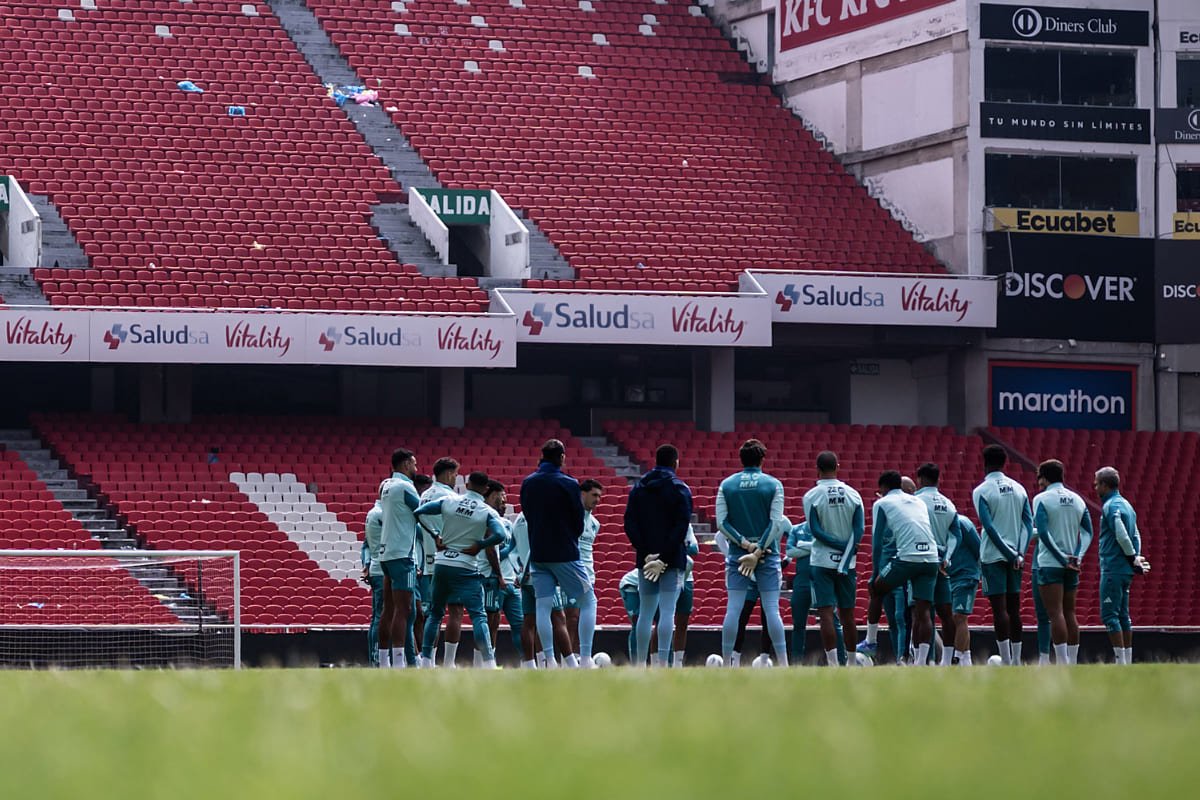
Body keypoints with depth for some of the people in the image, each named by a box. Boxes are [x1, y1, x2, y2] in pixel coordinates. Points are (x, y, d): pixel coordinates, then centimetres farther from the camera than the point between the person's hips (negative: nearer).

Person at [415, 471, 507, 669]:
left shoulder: (448, 501, 3)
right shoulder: (487, 512, -5)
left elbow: (417, 512, 3)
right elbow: (500, 535, -20)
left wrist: (435, 536, 11)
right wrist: (478, 546, -5)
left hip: (441, 564, 4)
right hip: (466, 568, -4)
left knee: (435, 613, 17)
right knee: (478, 616, -6)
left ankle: (426, 660, 18)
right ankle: (489, 662, -17)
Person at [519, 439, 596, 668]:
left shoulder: (527, 483, 6)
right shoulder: (568, 484, -10)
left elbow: (528, 515, 12)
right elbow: (579, 522, -4)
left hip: (537, 554, 5)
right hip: (564, 554, -4)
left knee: (543, 607, 5)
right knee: (588, 601, 5)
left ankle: (549, 660, -2)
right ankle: (585, 658, -2)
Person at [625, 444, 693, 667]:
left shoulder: (639, 488, 9)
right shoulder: (680, 489, -4)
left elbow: (629, 523, 1)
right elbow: (682, 526, -13)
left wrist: (645, 553, -4)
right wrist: (665, 556, -12)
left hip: (646, 558, 4)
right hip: (673, 560, -4)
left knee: (646, 612, 11)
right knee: (668, 611, -6)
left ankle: (640, 663, 12)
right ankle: (663, 662, -14)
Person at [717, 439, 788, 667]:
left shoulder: (726, 485, 3)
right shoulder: (773, 485, -2)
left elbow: (722, 522, -2)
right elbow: (776, 523, -8)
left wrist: (745, 544, -6)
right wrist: (758, 551, -9)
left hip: (736, 554, 1)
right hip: (768, 554, -1)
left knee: (733, 609, 2)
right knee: (772, 610, -1)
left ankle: (726, 663, 2)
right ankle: (782, 662, -2)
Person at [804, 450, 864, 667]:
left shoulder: (811, 496, -7)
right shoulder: (853, 494, 3)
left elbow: (815, 531, -12)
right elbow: (860, 529, -4)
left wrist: (841, 545, -9)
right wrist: (849, 548, -9)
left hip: (822, 561, -4)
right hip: (847, 561, 4)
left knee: (826, 613, -5)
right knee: (847, 614, 12)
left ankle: (832, 663, -14)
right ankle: (851, 663, 17)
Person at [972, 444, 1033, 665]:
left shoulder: (981, 491, -6)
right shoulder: (1018, 489, 9)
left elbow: (989, 527, -14)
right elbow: (1029, 523, 2)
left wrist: (1010, 554, -13)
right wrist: (1020, 553, -5)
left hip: (993, 556, -5)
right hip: (1015, 556, 5)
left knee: (999, 608, -7)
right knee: (1013, 609, 11)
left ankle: (1006, 662, -13)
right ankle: (1016, 661, 13)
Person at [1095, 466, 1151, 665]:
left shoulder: (1110, 506, -13)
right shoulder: (1127, 505, 17)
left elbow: (1122, 536, -21)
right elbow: (1136, 536, 17)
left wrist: (1133, 558, -10)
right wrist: (1136, 558, 7)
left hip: (1113, 569, -9)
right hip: (1126, 570, 9)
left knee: (1109, 615, -8)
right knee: (1123, 615, 13)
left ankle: (1121, 661, -13)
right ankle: (1127, 661, 14)